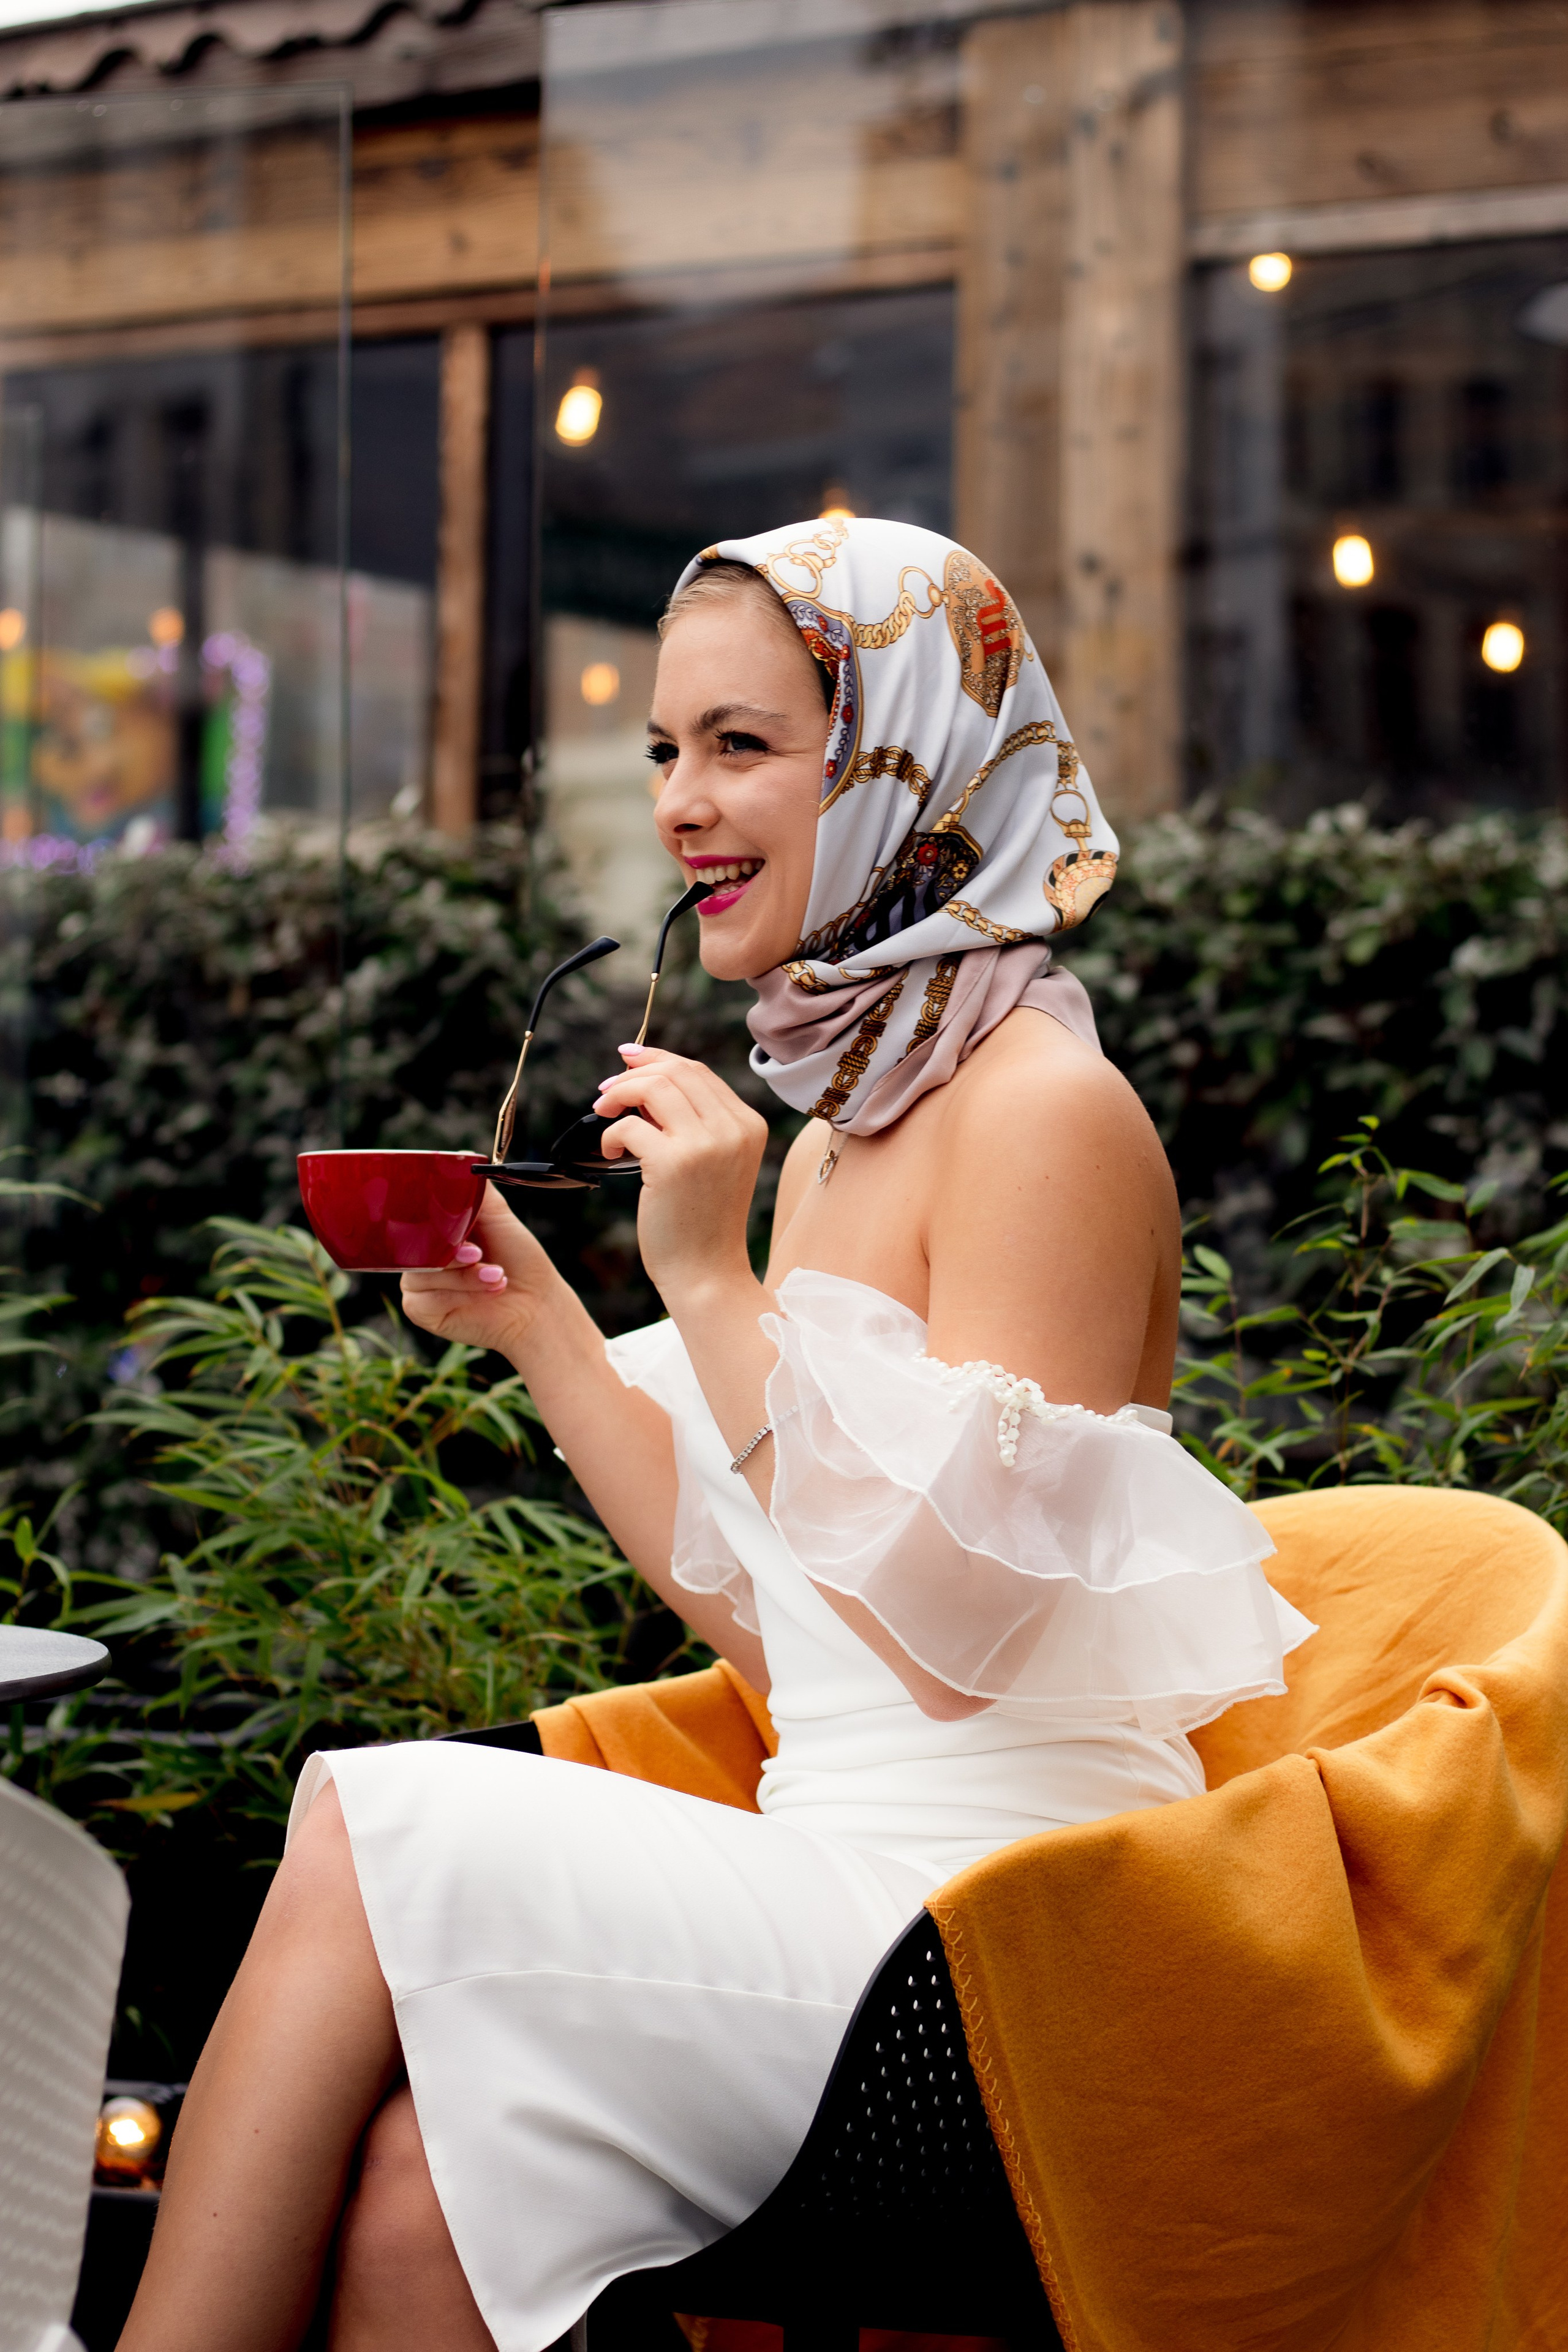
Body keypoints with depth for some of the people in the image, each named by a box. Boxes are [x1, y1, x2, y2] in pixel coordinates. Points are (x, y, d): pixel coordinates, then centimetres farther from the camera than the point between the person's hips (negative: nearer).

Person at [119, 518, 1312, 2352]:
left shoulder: (1047, 1112, -11)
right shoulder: (836, 1127, 16)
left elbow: (944, 1624, -16)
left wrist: (710, 1284, -17)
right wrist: (528, 1320, 10)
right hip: (853, 1898, 7)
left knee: (373, 1835, -14)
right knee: (416, 2191, -16)